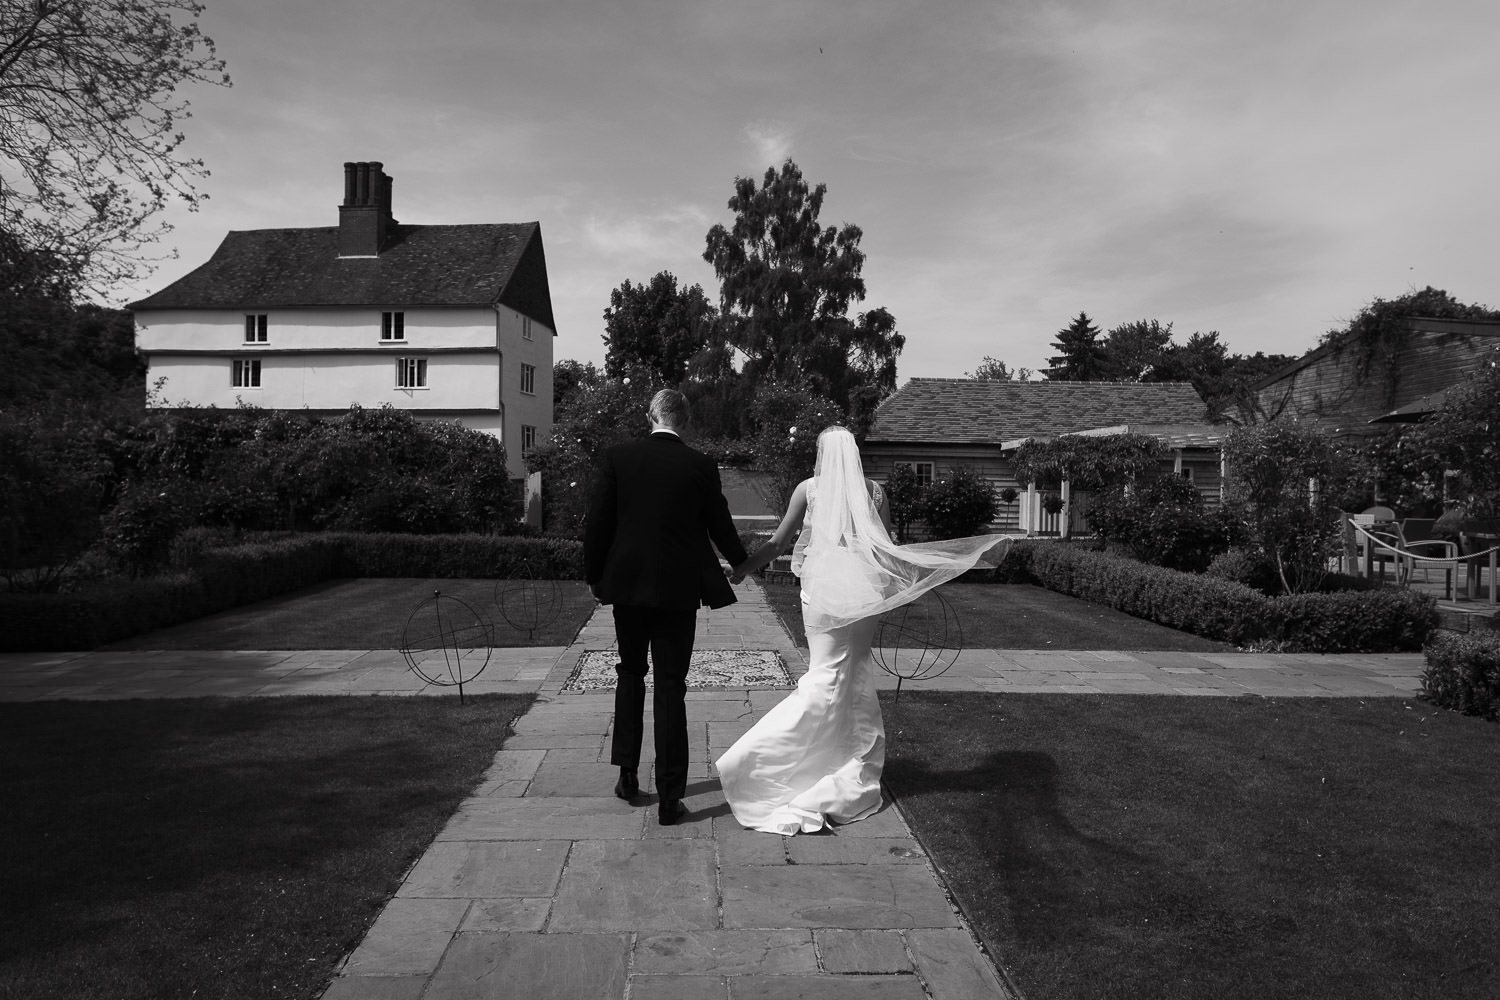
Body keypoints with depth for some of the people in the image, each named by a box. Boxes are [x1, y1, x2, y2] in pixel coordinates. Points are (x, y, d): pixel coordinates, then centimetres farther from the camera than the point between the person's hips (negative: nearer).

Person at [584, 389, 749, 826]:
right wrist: (742, 563, 23)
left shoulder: (617, 457, -3)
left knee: (630, 672, 21)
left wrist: (593, 574, 12)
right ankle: (669, 798, 7)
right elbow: (719, 525, 4)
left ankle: (628, 774, 23)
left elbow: (597, 522, -2)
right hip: (678, 589, -1)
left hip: (627, 582, 1)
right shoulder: (701, 465, -5)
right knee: (670, 687, 4)